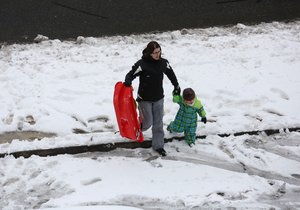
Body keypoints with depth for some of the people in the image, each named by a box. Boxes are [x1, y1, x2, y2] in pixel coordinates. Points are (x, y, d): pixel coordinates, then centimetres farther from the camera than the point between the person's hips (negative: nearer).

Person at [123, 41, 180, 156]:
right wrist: (128, 82, -37)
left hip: (158, 99, 4)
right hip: (144, 99, -4)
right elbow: (131, 74, -15)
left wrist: (176, 86, 24)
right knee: (147, 123, 2)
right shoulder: (141, 64, -19)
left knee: (158, 123, 8)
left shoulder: (163, 62, -4)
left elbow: (171, 73, 14)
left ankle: (158, 145, 21)